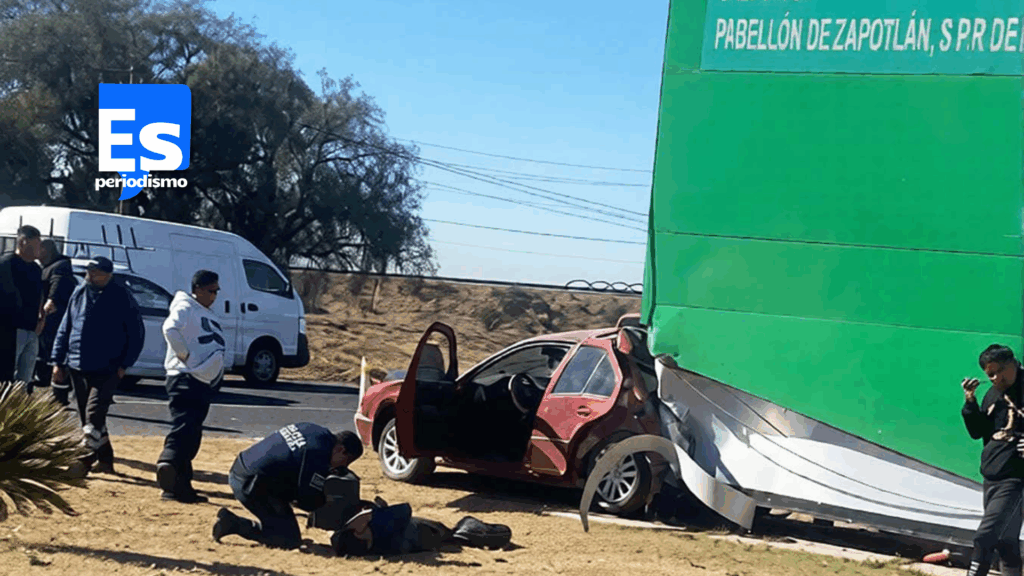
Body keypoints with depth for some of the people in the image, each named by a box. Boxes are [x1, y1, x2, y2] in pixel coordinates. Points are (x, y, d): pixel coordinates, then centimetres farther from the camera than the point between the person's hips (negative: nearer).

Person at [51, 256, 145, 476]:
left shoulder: (122, 298, -6)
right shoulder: (79, 294, 9)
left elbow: (137, 333, -3)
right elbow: (64, 329, 14)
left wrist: (124, 365, -8)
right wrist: (58, 362, 9)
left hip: (107, 369, -6)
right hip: (77, 367, 6)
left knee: (93, 416, -14)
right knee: (87, 417, 10)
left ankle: (85, 460, -13)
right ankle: (105, 460, 20)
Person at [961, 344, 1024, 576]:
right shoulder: (992, 395, 10)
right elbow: (978, 432, 9)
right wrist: (970, 403, -5)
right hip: (990, 477, 7)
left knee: (985, 537, -15)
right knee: (1004, 540, 17)